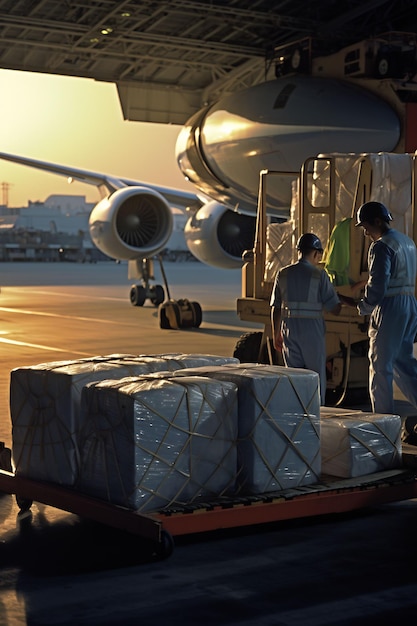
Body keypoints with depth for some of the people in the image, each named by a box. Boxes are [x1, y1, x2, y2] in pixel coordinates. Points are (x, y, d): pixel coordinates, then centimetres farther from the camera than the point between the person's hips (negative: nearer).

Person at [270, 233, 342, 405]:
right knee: (317, 376, 7)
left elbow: (275, 308, 7)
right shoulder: (319, 275, -7)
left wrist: (276, 334, 16)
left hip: (289, 330, 4)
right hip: (312, 330, -3)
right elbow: (335, 309, -6)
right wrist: (343, 302, 16)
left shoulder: (283, 274, 4)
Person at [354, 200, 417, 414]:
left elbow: (377, 285, -21)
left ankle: (383, 418, 4)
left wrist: (364, 307, -4)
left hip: (389, 308, -9)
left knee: (381, 365, 0)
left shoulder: (381, 246, -14)